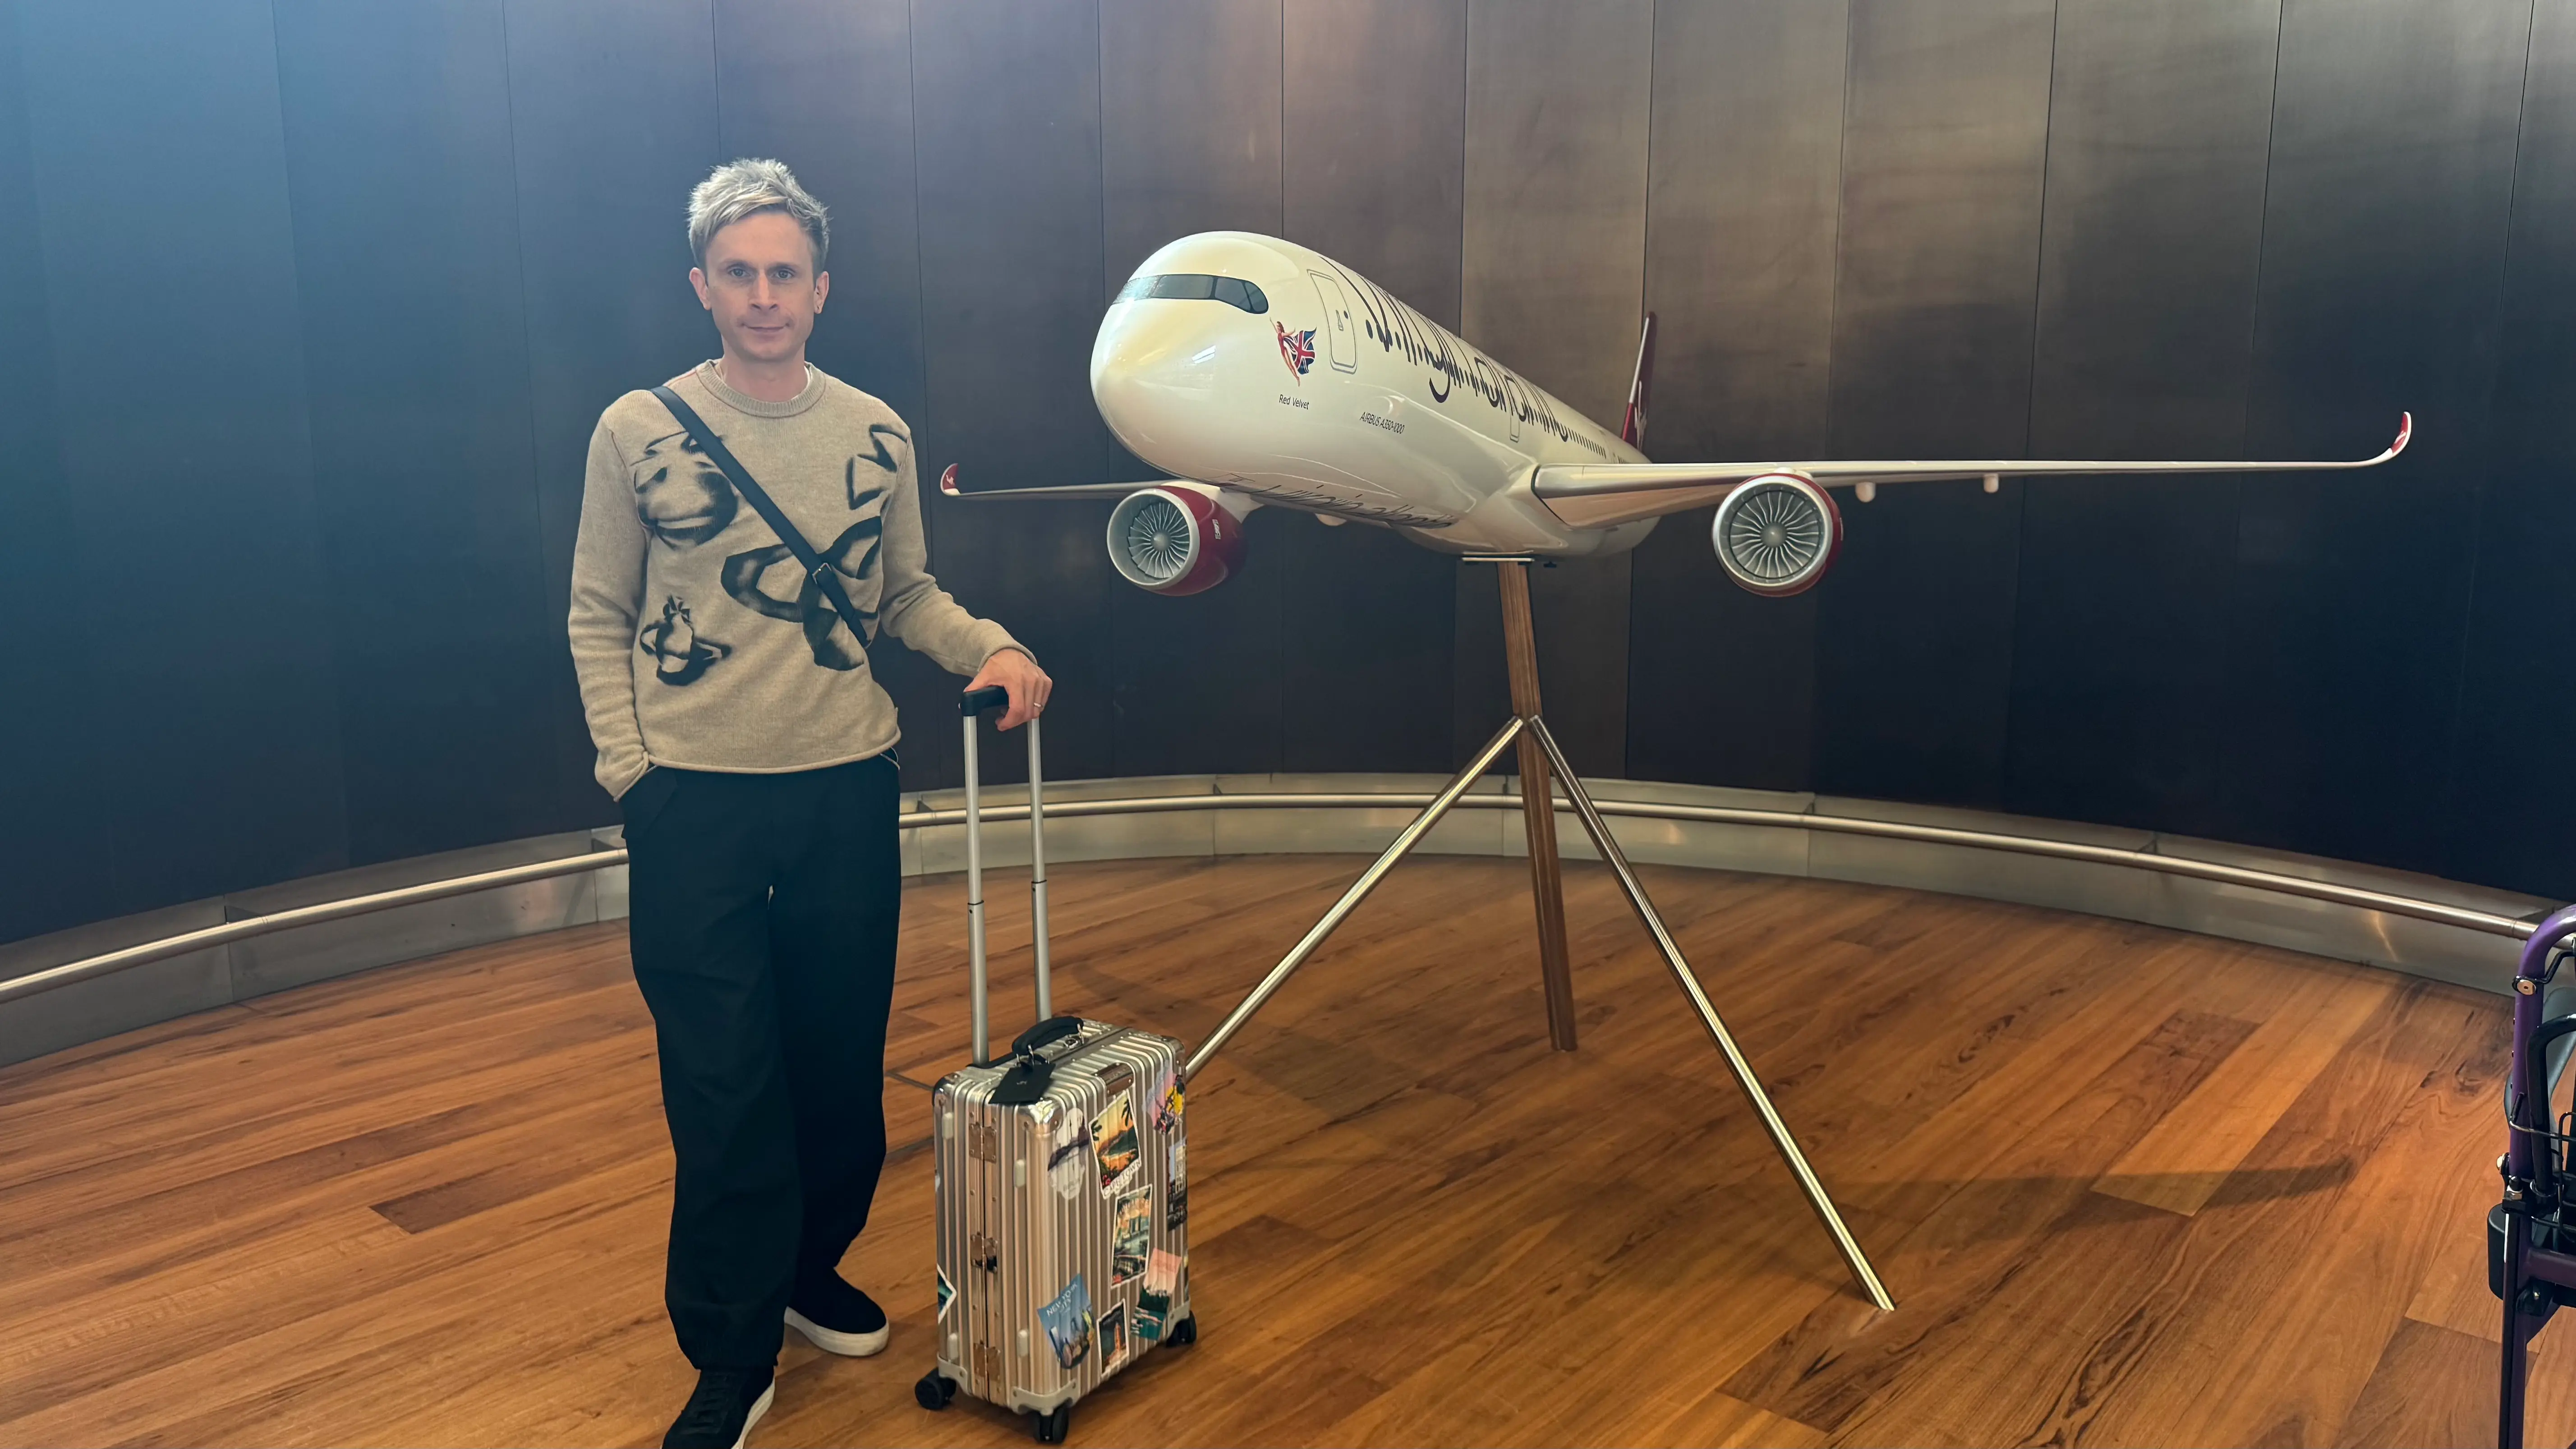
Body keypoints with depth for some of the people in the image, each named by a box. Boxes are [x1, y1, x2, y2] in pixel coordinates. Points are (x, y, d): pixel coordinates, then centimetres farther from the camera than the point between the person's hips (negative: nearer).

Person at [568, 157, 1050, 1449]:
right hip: (694, 804, -3)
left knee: (844, 1063, 12)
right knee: (722, 1088, 0)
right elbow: (598, 616, 3)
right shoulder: (638, 431, -1)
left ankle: (810, 1268, 36)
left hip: (846, 787, 3)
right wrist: (629, 764, -5)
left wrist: (993, 650, -5)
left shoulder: (876, 433, 5)